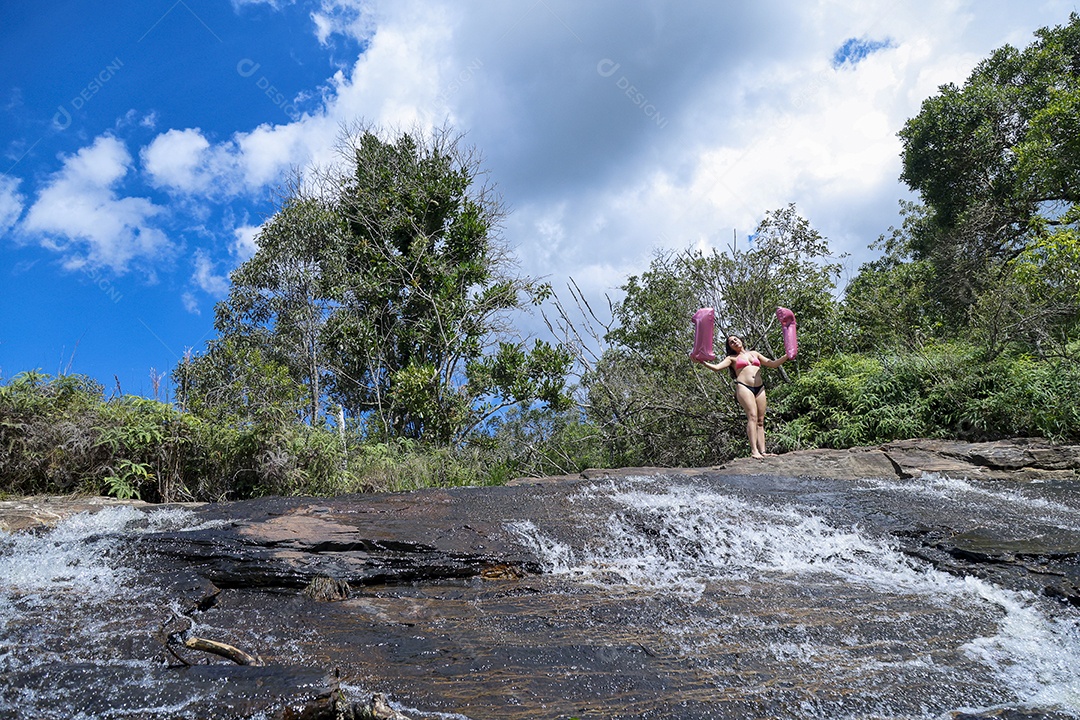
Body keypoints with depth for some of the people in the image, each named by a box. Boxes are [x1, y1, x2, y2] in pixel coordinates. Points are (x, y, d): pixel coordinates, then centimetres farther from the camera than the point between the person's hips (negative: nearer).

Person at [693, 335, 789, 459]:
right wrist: (702, 362, -15)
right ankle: (754, 450, -27)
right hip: (744, 387, -4)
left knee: (760, 420, -2)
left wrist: (787, 356, 13)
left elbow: (772, 364, 23)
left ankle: (763, 451, -6)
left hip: (759, 388, 4)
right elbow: (716, 367, -1)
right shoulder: (732, 358, 13)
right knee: (752, 417, -20)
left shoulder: (754, 353, 24)